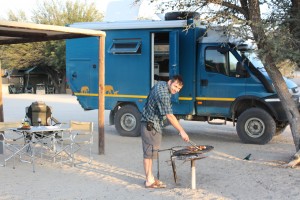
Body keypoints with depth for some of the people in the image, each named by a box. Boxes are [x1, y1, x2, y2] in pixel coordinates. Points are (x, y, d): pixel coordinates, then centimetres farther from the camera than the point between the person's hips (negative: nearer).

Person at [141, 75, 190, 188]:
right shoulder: (163, 94, -25)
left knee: (150, 151, 12)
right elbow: (170, 116, -28)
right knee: (150, 151, -6)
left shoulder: (160, 84, 5)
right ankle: (149, 181, -2)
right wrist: (181, 131, -26)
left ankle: (150, 178, 18)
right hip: (150, 125, -10)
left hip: (154, 123, 10)